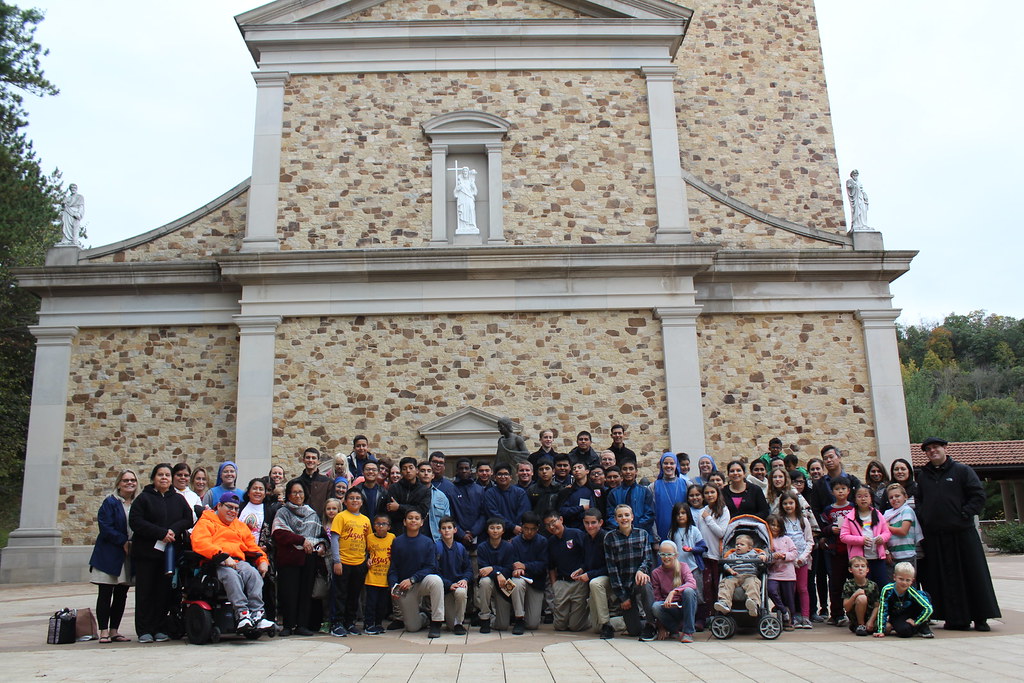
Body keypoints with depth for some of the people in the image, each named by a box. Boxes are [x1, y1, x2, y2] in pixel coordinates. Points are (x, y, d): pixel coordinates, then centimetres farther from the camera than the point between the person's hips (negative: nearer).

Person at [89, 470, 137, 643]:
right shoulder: (109, 503, -5)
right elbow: (105, 528, -13)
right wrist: (124, 542, -17)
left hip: (129, 555, 5)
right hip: (109, 555, -5)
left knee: (121, 595, 8)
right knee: (105, 594, -1)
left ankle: (114, 631, 15)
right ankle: (104, 631, 4)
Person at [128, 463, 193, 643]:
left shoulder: (178, 499, 14)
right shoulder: (143, 498, 3)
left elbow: (188, 519, 7)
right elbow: (135, 522, -9)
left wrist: (174, 530, -13)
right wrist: (161, 533, -16)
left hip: (170, 552, 3)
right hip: (146, 552, -3)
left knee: (165, 591, 3)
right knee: (145, 591, -1)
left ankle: (160, 629, 10)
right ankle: (144, 630, 6)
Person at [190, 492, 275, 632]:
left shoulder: (241, 526, 33)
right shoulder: (206, 523, 13)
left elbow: (253, 546, 30)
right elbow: (200, 544, -8)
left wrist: (263, 561, 7)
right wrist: (223, 557, -19)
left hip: (239, 561, 5)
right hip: (216, 563, -4)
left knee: (254, 573, -30)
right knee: (231, 575, -38)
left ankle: (257, 613, -39)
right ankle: (242, 614, -44)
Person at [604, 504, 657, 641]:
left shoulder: (642, 534, 3)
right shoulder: (610, 538, -2)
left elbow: (647, 559, 0)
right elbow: (612, 568, -4)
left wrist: (641, 570, -24)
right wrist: (622, 597, -8)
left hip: (639, 579, 0)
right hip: (623, 585, 0)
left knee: (645, 585, -37)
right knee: (633, 631, -7)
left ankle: (650, 625, -17)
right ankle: (632, 616, 30)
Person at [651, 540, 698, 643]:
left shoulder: (682, 566, -3)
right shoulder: (656, 573, 0)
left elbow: (692, 583, -23)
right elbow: (657, 597, -2)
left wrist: (673, 592, -39)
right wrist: (661, 627, -8)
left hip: (685, 607, -1)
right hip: (669, 610, 1)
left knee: (688, 591, -31)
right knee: (656, 606, -31)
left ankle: (688, 631, -22)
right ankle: (678, 629, -8)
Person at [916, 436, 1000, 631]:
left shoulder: (961, 470, 3)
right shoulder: (923, 476, 15)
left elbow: (979, 496, -2)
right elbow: (919, 502, 19)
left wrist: (965, 514, -10)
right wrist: (922, 520, 4)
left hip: (962, 533, -3)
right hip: (934, 537, 3)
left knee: (974, 575, 0)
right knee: (945, 578, 4)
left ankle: (980, 618, 8)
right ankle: (955, 619, 10)